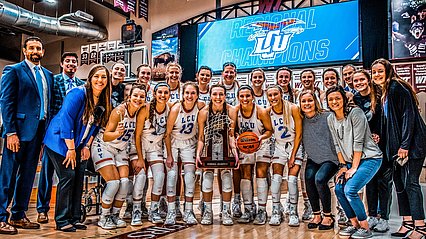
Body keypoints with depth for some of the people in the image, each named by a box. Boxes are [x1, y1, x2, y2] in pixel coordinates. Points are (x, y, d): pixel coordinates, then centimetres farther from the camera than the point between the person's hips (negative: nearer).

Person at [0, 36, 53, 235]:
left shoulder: (48, 75, 17)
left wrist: (46, 132, 8)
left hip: (39, 131, 6)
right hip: (19, 129, -6)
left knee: (28, 175, 12)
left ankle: (19, 216, 22)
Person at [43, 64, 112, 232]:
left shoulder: (103, 101, 1)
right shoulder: (78, 93, -20)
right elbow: (66, 119, -23)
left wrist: (87, 146, 1)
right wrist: (71, 149, -20)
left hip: (78, 145, 7)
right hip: (60, 142, -7)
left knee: (79, 178, 4)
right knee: (68, 176, -11)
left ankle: (75, 218, 15)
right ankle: (62, 221, 0)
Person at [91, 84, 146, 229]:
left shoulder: (141, 112, -4)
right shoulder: (119, 110, -22)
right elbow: (105, 137, -23)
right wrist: (118, 133, -42)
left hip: (121, 150, 5)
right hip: (103, 147, -5)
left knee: (125, 181, -10)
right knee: (113, 182, -16)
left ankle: (115, 214, 7)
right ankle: (103, 217, 3)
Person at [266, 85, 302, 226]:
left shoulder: (293, 108, -15)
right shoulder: (268, 112, -6)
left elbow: (298, 134, -11)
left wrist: (293, 155, -12)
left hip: (295, 146, -2)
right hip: (279, 147, 3)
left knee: (292, 179, -11)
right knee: (276, 178, -8)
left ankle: (293, 212, 3)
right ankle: (276, 212, 3)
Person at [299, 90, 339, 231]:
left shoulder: (327, 117, -9)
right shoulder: (302, 121, 3)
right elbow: (301, 141, 13)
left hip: (330, 158, -4)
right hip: (313, 159, 4)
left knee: (320, 178, -28)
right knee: (308, 177, -24)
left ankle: (328, 217, -8)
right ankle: (316, 215, -7)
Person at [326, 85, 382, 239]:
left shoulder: (355, 113, -16)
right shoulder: (331, 119, 6)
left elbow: (358, 142, -17)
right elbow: (337, 144, 9)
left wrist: (354, 168, -15)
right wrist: (343, 166, 2)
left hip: (370, 158, -7)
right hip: (350, 161, 7)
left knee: (350, 190, -20)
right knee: (339, 189, -3)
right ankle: (354, 224, 14)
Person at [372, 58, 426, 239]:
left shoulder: (397, 87, -11)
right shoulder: (384, 93, 16)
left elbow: (408, 115, -18)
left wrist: (405, 145, -21)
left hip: (411, 143, -9)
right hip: (397, 145, 9)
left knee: (410, 182, -8)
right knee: (399, 182, 9)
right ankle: (407, 222, 18)